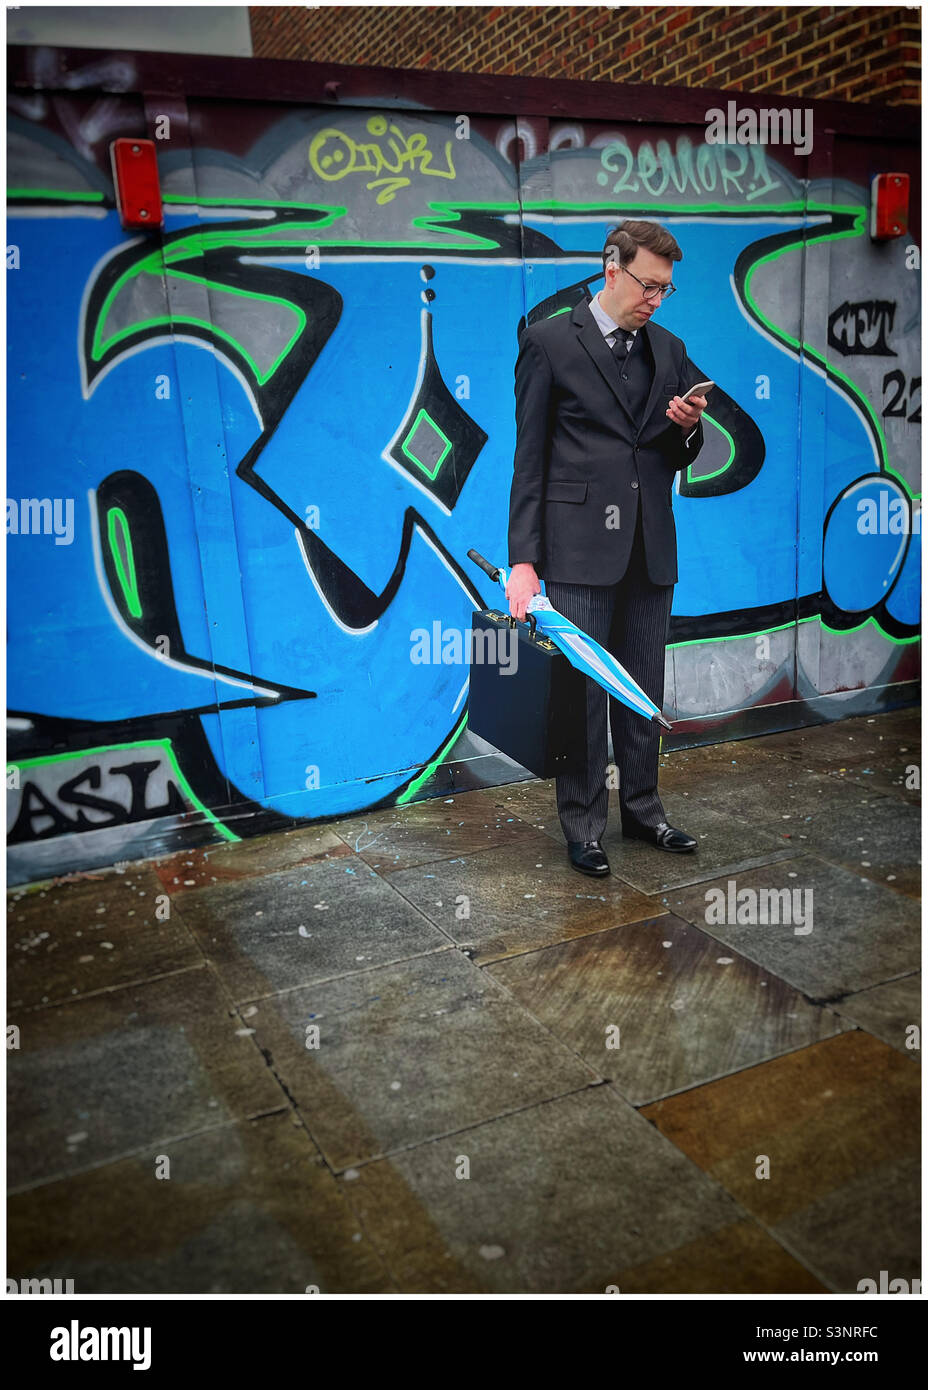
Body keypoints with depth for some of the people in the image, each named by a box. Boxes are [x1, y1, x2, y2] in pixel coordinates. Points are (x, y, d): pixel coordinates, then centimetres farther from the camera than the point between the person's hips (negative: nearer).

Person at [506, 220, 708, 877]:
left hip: (651, 549, 5)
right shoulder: (549, 341, 0)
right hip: (581, 545, -5)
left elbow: (679, 459, 18)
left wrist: (689, 426, -6)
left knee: (645, 690, 12)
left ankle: (642, 808, 27)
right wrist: (524, 558, -9)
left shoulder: (669, 349, 14)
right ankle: (583, 823, 14)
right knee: (582, 688, 0)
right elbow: (530, 457, -3)